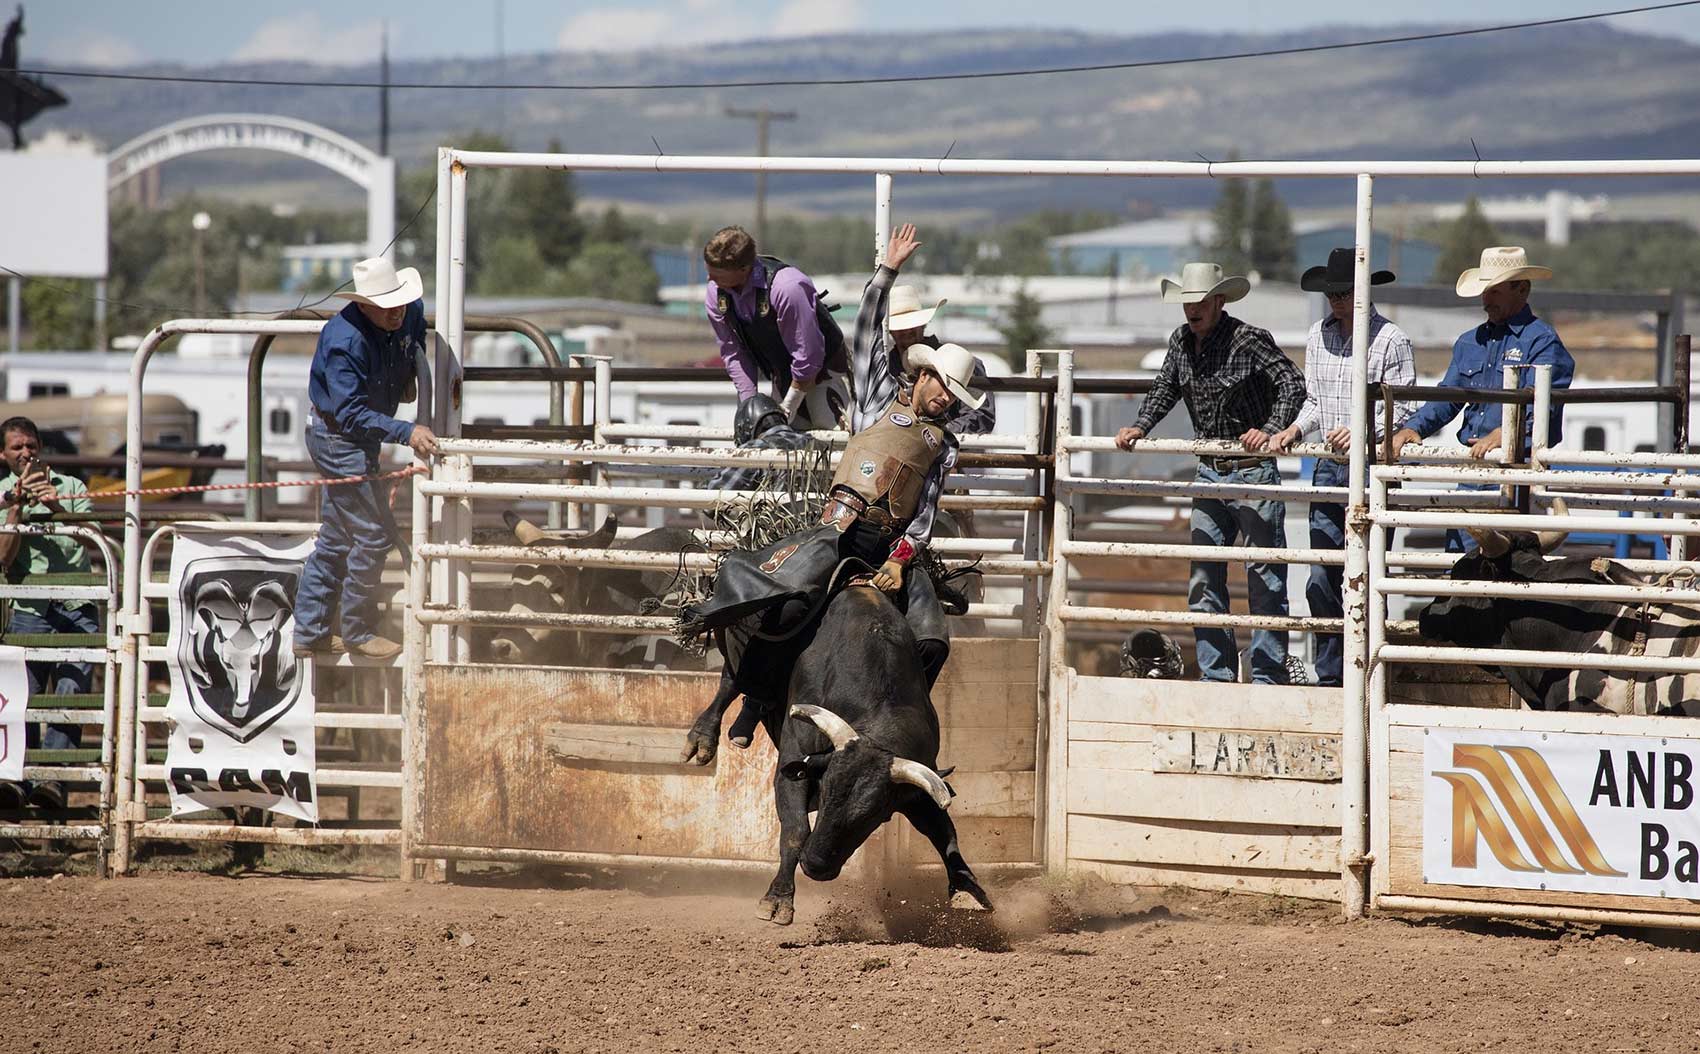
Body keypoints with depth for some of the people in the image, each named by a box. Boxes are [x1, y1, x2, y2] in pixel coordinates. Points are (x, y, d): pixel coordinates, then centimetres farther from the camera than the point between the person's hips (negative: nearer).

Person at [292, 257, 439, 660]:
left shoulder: (410, 313, -5)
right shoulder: (345, 340, -30)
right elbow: (352, 414, -32)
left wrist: (409, 376, 12)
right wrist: (406, 433, -38)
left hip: (358, 439, 9)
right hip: (337, 437, -9)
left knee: (337, 538, 14)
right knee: (374, 534, -8)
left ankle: (310, 633, 22)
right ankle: (357, 633, 4)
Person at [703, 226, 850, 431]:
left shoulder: (786, 288, -34)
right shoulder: (716, 293, -13)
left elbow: (808, 355, -28)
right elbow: (733, 352, -3)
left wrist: (787, 409, -21)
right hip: (780, 374, 6)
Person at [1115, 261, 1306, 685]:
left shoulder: (1249, 340, -13)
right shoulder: (1181, 341, 7)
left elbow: (1292, 384, -18)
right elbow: (1164, 390, 19)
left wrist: (1270, 430, -30)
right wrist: (1140, 427, 2)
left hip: (1253, 471, -7)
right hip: (1209, 472, 7)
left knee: (1265, 578, -3)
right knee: (1203, 579, 6)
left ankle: (1269, 678, 0)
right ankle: (1217, 676, 12)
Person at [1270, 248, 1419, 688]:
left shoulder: (1391, 340, -6)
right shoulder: (1319, 335, 13)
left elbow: (1401, 410, -7)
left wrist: (1361, 430, -22)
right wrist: (1293, 430, 1)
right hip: (1329, 468, 6)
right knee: (1321, 580, 6)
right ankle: (1328, 677, 15)